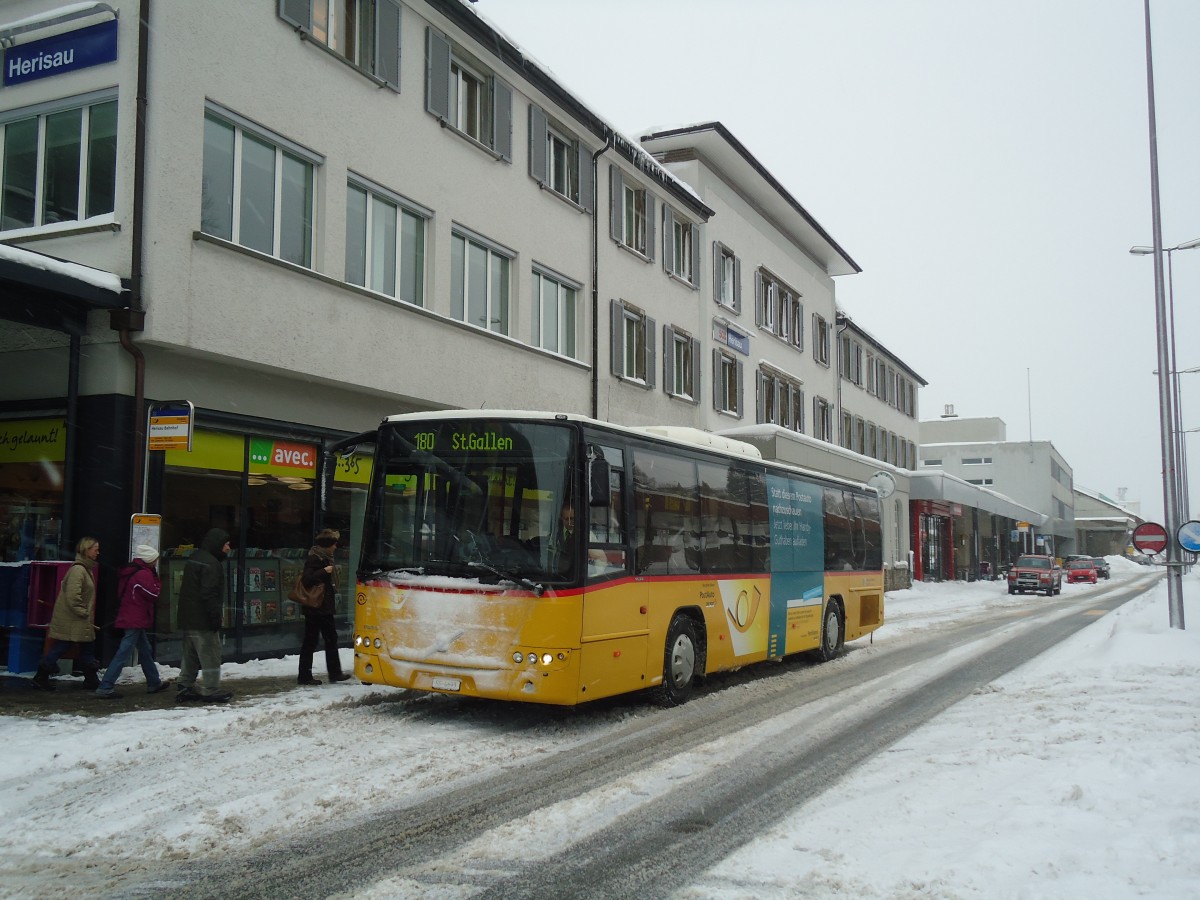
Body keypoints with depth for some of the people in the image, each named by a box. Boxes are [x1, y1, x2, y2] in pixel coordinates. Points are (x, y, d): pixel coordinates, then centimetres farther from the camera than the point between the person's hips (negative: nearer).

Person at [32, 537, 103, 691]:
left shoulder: (86, 568, 13)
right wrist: (82, 612, -17)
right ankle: (41, 677, 9)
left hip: (80, 622, 10)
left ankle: (91, 681, 15)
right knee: (59, 648, -2)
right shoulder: (78, 569, -18)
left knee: (86, 649, 11)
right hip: (71, 620, -10)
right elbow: (72, 596, -25)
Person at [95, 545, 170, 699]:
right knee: (123, 654, -10)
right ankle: (105, 687, -11)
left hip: (129, 618, 10)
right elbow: (154, 595, -14)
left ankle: (154, 682, 27)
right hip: (136, 621, -10)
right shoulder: (144, 574, -15)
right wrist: (156, 580, 0)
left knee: (145, 650, 18)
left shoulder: (129, 572, 13)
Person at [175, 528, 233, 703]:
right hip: (202, 620, -10)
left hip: (188, 619, 10)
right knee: (210, 655, -3)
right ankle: (211, 691, 0)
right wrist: (215, 616, -19)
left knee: (190, 655, 16)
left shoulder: (194, 558, 16)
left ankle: (185, 688, 19)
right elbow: (209, 594, -23)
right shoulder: (211, 563, -17)